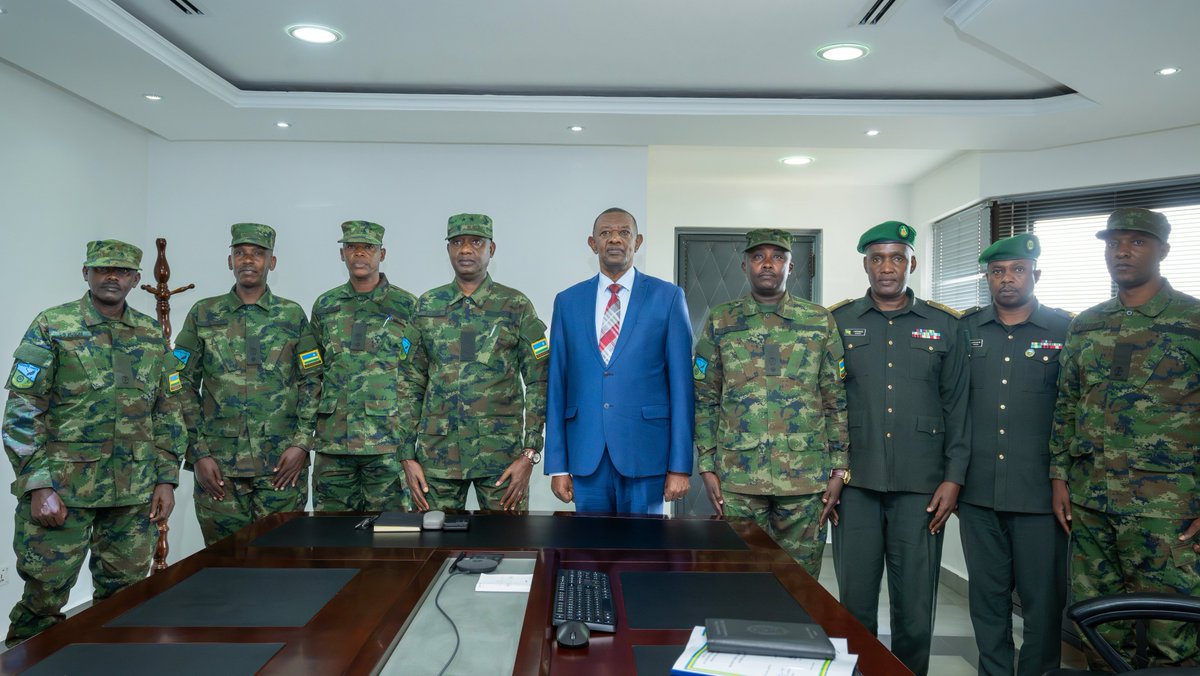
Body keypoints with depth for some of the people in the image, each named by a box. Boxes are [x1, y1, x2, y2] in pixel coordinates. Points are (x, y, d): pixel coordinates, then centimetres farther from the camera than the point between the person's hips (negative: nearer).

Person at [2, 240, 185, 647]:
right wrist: (38, 485, -12)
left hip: (135, 492, 4)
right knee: (44, 593, 2)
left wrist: (166, 479, 6)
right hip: (61, 488, -3)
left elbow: (168, 413, 12)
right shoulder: (51, 327, -3)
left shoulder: (153, 336, 9)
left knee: (123, 595, 11)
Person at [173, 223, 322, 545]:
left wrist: (301, 443, -7)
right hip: (218, 465, 1)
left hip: (283, 464, 0)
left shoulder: (293, 316, 5)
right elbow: (184, 388, 6)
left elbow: (312, 382, 4)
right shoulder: (203, 315, 6)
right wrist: (199, 454, -2)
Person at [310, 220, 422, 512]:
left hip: (388, 442, -3)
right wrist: (311, 428, 10)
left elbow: (418, 377, 0)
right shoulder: (325, 306, 11)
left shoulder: (405, 306, 0)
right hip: (333, 441, 3)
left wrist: (405, 430, -7)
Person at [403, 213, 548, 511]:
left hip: (502, 455, -2)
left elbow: (538, 383, -1)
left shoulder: (517, 306, 0)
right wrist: (408, 456, 4)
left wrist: (530, 454, -9)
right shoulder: (427, 306, 8)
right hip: (438, 455, 2)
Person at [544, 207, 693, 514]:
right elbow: (557, 385, 7)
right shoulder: (568, 302, 8)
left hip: (645, 452, -2)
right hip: (586, 454, 2)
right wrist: (557, 465, 2)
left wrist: (680, 466, -6)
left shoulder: (668, 297, 1)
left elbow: (681, 384, -2)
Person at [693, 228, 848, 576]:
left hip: (806, 478, 0)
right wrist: (707, 467, 0)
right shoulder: (720, 322, 5)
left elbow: (836, 401, 5)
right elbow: (704, 400, 6)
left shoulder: (820, 321, 5)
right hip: (737, 477, 0)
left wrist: (838, 469, 1)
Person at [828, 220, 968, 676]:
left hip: (921, 487, 0)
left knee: (915, 604, 8)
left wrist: (953, 477, -1)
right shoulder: (838, 322, 5)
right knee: (855, 603, 8)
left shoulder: (944, 325, 6)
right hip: (854, 484, 0)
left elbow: (958, 407, 5)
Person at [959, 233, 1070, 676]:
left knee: (1043, 600, 8)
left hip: (1039, 491, -2)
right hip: (978, 491, 2)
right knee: (987, 596, 13)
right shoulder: (965, 330, 6)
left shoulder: (1065, 331, 0)